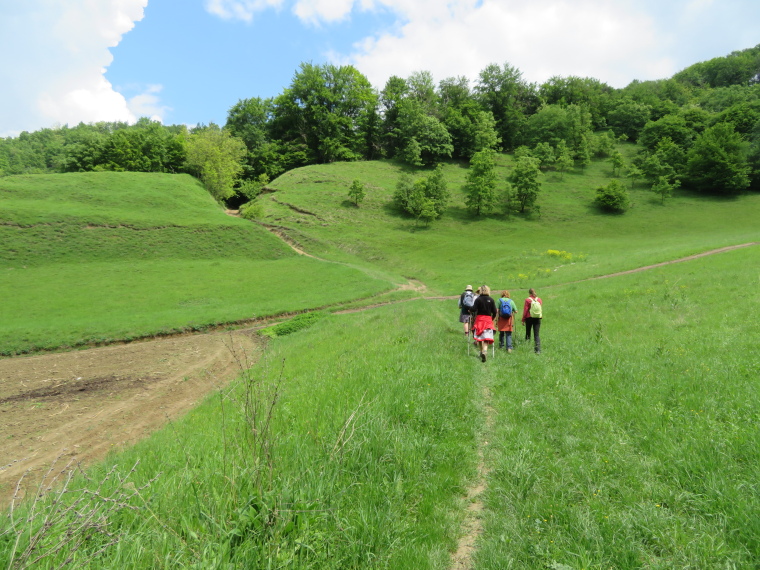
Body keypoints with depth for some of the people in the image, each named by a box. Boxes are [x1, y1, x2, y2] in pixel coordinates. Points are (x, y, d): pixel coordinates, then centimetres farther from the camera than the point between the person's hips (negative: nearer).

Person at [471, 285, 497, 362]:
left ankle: (481, 351, 22)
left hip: (479, 319, -1)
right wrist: (492, 319, 17)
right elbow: (494, 312, 1)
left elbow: (474, 309, -13)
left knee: (479, 336, 14)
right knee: (486, 337, -2)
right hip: (488, 319, 1)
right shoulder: (491, 300, 1)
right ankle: (484, 351, -21)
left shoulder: (478, 299, -5)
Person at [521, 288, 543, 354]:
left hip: (529, 318, -3)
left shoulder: (527, 300, -8)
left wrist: (523, 320, -2)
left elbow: (525, 311, -7)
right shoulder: (539, 299, 2)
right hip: (538, 319, 3)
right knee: (537, 334, 3)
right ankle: (538, 350, -5)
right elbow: (541, 309, 9)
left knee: (528, 333, 12)